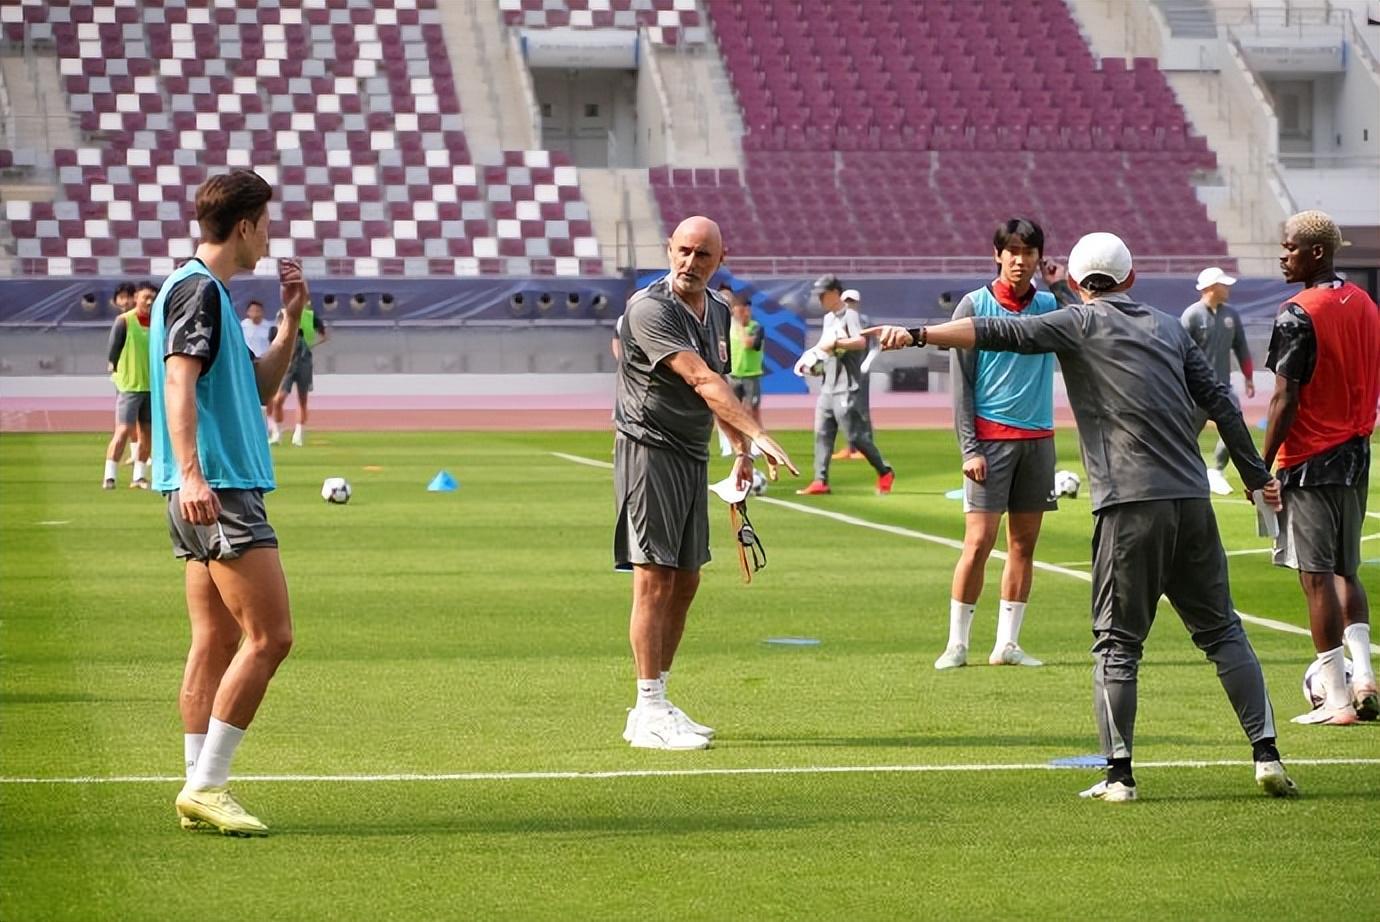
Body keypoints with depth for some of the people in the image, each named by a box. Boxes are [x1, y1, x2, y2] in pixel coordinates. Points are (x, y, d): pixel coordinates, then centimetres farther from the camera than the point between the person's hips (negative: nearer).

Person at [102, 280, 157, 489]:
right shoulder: (124, 321, -7)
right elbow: (112, 351, -7)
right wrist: (114, 371, -12)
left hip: (151, 386, 5)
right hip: (129, 386, -5)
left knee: (146, 433, 7)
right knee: (123, 430, -10)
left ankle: (139, 477, 16)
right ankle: (109, 476, -6)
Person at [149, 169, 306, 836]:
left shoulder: (208, 293, 21)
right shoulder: (198, 290, -10)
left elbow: (258, 387, 29)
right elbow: (179, 381, -22)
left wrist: (290, 321, 17)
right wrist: (189, 473, -33)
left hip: (217, 493, 11)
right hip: (218, 490, -11)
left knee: (218, 641, 9)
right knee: (269, 636, -11)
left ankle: (199, 790, 9)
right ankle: (206, 785, -11)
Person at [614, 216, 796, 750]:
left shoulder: (717, 312, 12)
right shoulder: (650, 308, -17)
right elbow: (701, 380, -27)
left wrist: (741, 451, 21)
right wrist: (758, 434, -34)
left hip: (693, 458, 9)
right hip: (648, 450, -9)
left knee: (684, 583, 8)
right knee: (654, 580, -10)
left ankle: (653, 707, 15)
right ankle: (650, 713, -9)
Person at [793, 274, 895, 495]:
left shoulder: (849, 316, -9)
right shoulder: (828, 318, 18)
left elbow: (861, 342, -24)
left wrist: (835, 343, -23)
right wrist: (810, 359, 8)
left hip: (845, 388, -9)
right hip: (828, 388, 9)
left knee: (855, 434, -6)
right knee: (822, 433, 2)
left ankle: (884, 472, 7)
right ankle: (820, 481, 1)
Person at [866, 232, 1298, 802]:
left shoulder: (1083, 323, 4)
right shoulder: (1169, 327, 18)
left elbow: (1003, 333, -8)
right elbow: (1219, 401, 17)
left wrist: (918, 335, -12)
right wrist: (1257, 476, 24)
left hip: (1130, 505, -4)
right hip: (1192, 502, 4)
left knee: (1117, 643, 2)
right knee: (1222, 631, 11)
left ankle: (1119, 774, -1)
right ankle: (1266, 755, 6)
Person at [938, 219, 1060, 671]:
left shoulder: (1049, 305, 8)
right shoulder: (974, 305, -1)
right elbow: (960, 382, -2)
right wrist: (969, 447, -9)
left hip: (1037, 438, 4)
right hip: (991, 437, -4)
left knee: (1024, 543, 5)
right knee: (978, 542, -8)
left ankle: (1007, 643, 11)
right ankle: (956, 644, -1)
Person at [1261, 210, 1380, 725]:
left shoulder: (1299, 315, -15)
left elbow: (1285, 401, -17)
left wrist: (1262, 468, -12)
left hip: (1308, 464, -8)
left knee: (1317, 576, -2)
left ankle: (1337, 700, -1)